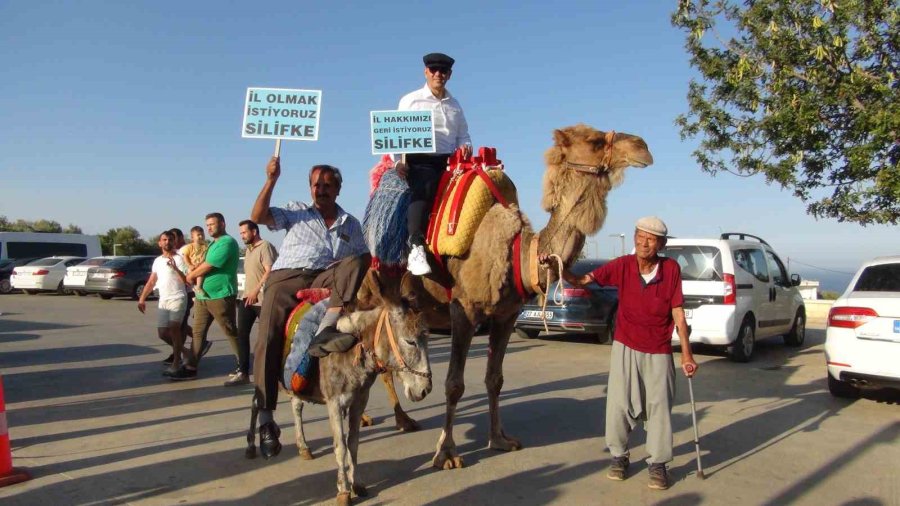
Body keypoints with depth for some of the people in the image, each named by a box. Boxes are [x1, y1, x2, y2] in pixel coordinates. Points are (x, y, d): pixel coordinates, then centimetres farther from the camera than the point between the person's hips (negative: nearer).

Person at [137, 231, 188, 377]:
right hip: (163, 300, 7)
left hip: (178, 298, -7)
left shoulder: (178, 258, -5)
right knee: (162, 332, 7)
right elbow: (151, 281, 19)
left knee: (174, 327, -23)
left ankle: (176, 363, -21)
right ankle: (179, 349, 31)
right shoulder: (157, 261, 15)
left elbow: (186, 280, -13)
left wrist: (175, 268, -24)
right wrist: (142, 298, 13)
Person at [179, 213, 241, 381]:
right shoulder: (213, 243, 18)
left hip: (220, 296, -9)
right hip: (203, 295, 9)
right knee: (198, 332, 8)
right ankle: (191, 368, 13)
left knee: (231, 333, 0)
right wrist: (195, 270, -1)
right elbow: (205, 264, 21)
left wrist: (191, 275, -1)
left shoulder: (227, 242, -14)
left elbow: (208, 266, -17)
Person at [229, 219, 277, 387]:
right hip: (247, 298, 9)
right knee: (241, 334, 3)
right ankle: (243, 372, 6)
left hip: (262, 300, -9)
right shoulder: (248, 250, 20)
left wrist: (256, 291, -21)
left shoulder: (265, 247, -10)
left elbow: (269, 272, -19)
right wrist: (247, 293, 17)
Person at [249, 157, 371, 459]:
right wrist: (271, 180, -5)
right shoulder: (295, 213, 16)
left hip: (328, 278, 1)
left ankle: (328, 327, -42)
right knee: (268, 337, -20)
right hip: (288, 276, -1)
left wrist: (370, 280, -2)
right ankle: (266, 419, -16)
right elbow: (258, 216, 3)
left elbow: (364, 260, 19)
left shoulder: (350, 224, 20)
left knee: (356, 262, -27)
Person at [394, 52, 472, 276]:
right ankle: (416, 248, -43)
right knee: (423, 188, -35)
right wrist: (398, 161, -7)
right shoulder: (410, 100, 12)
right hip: (419, 160, -5)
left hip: (448, 161, 5)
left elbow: (463, 136, 26)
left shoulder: (455, 106, 25)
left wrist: (465, 147, 1)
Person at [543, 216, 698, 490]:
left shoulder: (671, 268, -11)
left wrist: (686, 353, -5)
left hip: (659, 350, 0)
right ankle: (619, 456, 20)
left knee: (659, 405, 2)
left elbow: (678, 314, -6)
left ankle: (658, 463, 20)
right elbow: (581, 280, -10)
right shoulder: (622, 265, -10)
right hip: (626, 345, 1)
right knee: (619, 402, -1)